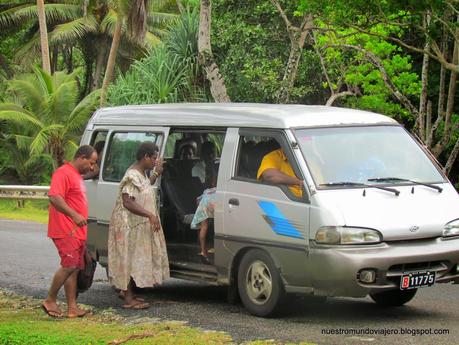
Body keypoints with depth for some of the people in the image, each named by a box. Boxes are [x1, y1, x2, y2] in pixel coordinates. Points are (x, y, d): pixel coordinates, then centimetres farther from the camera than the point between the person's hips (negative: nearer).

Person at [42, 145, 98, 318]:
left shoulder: (77, 176, 21)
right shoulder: (63, 173, -11)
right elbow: (54, 197, -24)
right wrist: (74, 215, -30)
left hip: (77, 232, 10)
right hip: (66, 231, -10)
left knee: (75, 269, 7)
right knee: (69, 265, -15)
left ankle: (72, 307, 7)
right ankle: (50, 300, -3)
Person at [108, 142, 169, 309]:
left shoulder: (142, 174, 12)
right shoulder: (132, 176, -21)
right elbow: (127, 202, -29)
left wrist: (156, 173, 25)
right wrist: (150, 215, -32)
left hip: (140, 225, 10)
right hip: (130, 225, -10)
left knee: (135, 260, 14)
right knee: (130, 259, -6)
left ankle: (128, 293, 22)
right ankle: (128, 299, -3)